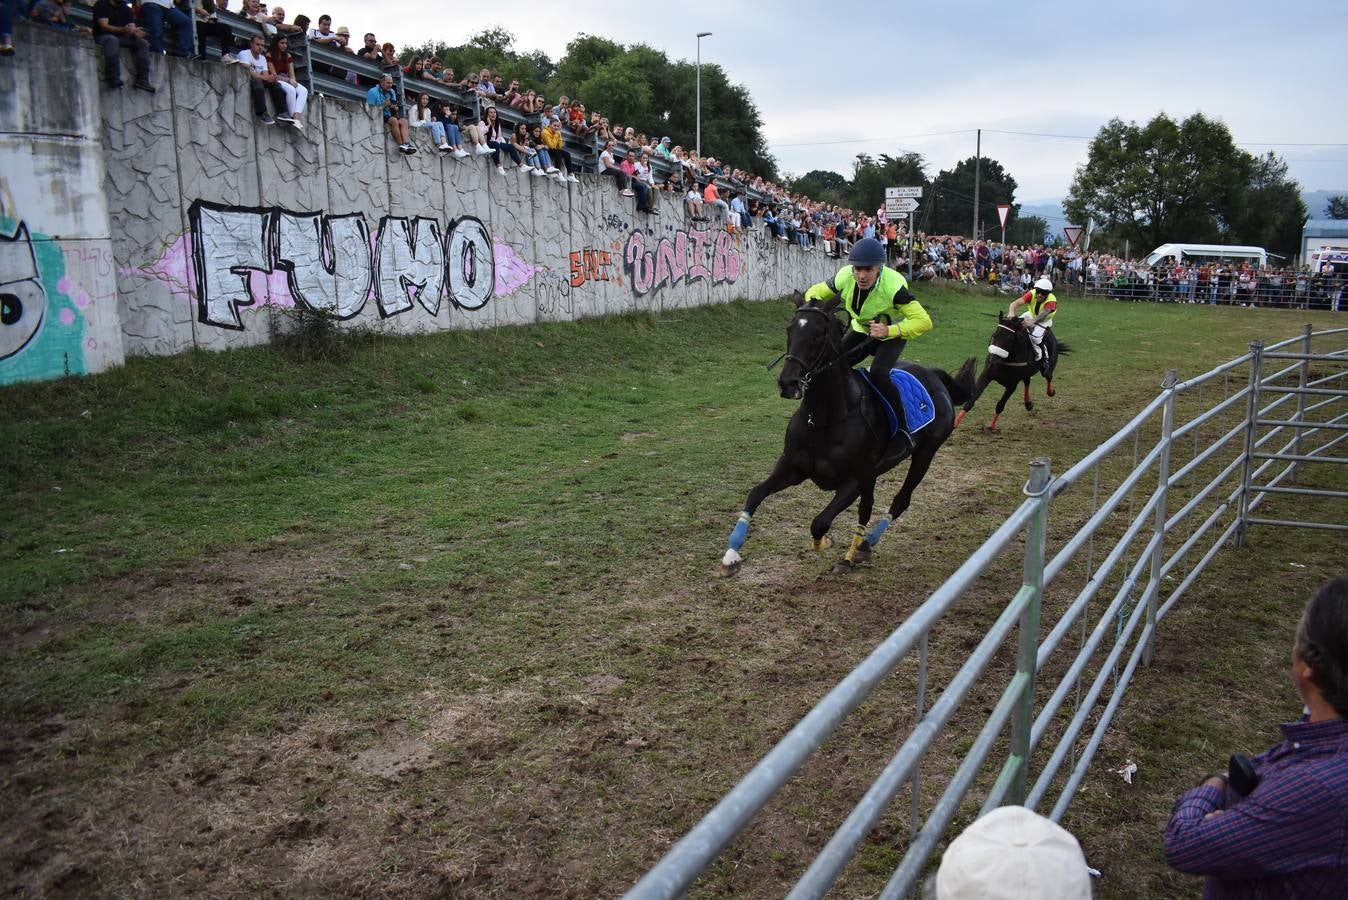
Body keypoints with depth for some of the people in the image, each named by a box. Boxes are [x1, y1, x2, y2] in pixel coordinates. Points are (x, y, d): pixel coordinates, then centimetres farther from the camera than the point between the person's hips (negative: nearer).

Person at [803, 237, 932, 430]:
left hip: (893, 333, -5)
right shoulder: (845, 277, -23)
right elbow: (815, 292, -7)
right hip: (861, 330, 5)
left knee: (878, 373, -30)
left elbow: (923, 322, -36)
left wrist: (888, 331, -49)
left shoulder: (893, 286, -36)